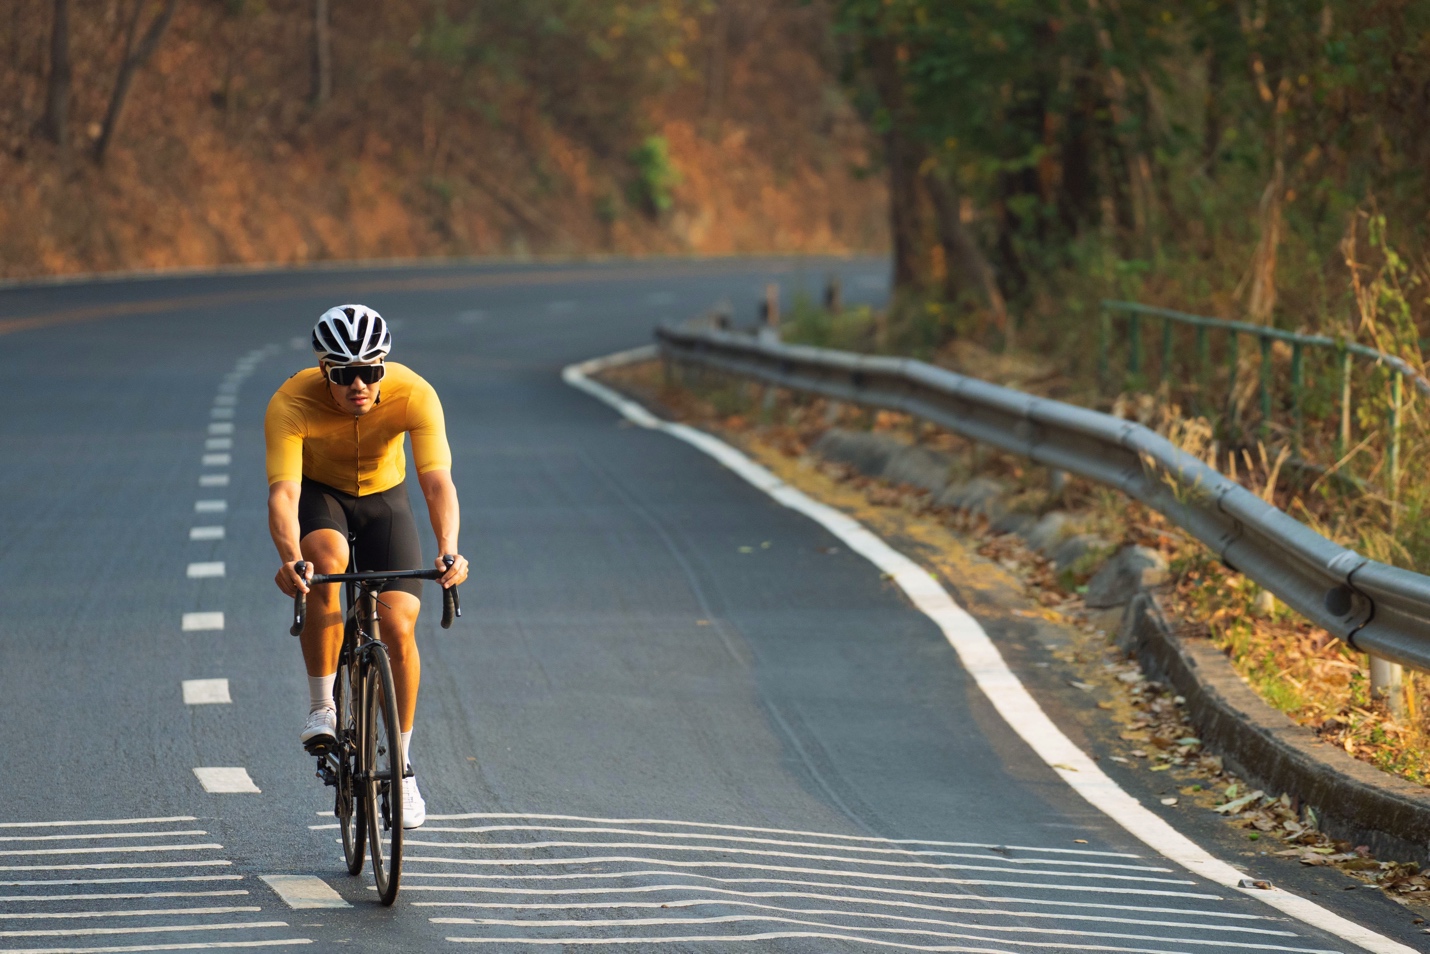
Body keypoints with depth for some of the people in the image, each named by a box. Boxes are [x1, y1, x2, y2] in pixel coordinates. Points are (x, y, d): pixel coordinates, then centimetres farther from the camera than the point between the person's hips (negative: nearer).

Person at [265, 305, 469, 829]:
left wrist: (448, 550, -58)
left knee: (398, 627, -13)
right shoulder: (291, 404, -33)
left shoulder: (414, 395, -31)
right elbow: (283, 492, -43)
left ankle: (401, 765, 6)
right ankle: (321, 708, -19)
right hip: (319, 494, -1)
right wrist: (290, 559, -61)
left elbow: (437, 481, -41)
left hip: (383, 497, 1)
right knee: (326, 563, -35)